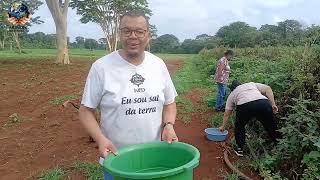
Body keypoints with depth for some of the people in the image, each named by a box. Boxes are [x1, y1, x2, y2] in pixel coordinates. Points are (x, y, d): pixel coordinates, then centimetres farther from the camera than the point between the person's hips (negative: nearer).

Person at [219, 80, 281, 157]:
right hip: (263, 103, 2)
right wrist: (273, 105, 18)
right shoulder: (252, 84, 37)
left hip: (244, 106, -1)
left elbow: (227, 114, 35)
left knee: (239, 126, 25)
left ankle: (239, 149, 28)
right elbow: (268, 89, 21)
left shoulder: (232, 95, 32)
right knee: (271, 126, 22)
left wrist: (223, 126, 46)